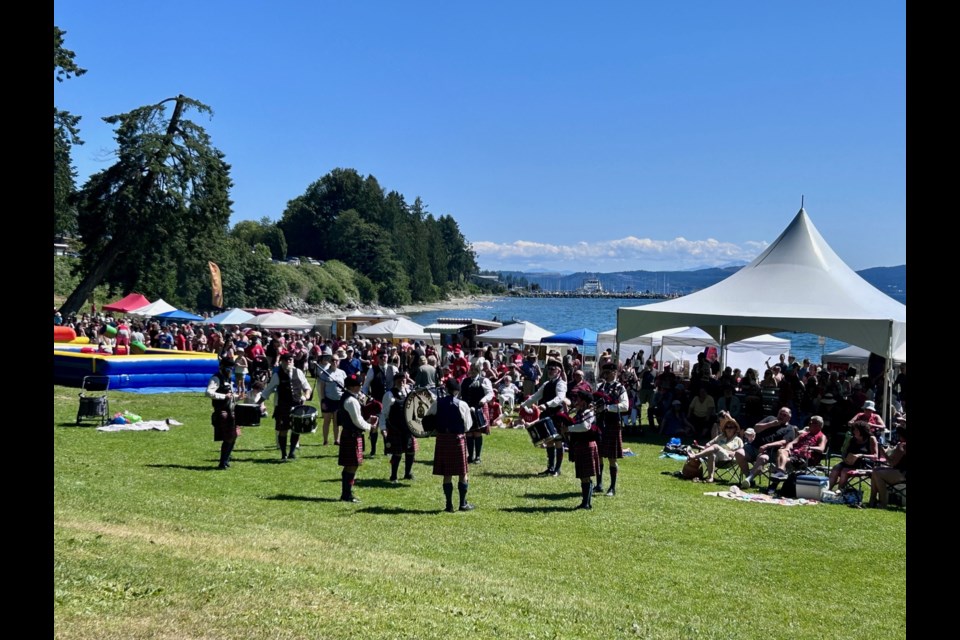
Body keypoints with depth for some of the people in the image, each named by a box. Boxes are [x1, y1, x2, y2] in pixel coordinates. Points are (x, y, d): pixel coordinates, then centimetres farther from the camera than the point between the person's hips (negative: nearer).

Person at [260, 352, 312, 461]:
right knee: (283, 430, 2)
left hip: (297, 406, 3)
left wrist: (305, 396, -9)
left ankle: (292, 451, 17)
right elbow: (267, 391, 0)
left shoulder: (298, 372, 3)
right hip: (283, 407, -3)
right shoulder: (277, 375, -5)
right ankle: (284, 454, 14)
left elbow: (306, 386, 9)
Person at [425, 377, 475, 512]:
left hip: (442, 439, 3)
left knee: (447, 473, 7)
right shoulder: (462, 405, -9)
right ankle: (463, 503, 12)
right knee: (463, 473, 9)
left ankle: (449, 504, 9)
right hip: (458, 439, -3)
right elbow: (467, 426, -4)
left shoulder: (437, 403, -2)